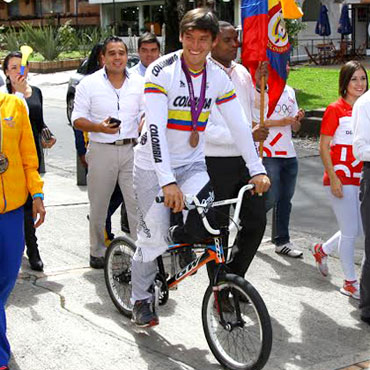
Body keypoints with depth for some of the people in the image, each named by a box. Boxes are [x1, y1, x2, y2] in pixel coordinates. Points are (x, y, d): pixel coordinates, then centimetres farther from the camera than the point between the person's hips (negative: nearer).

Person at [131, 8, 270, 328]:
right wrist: (167, 181, -37)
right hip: (154, 165, -4)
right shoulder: (162, 71, -19)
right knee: (154, 237, -3)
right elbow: (156, 127, -28)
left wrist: (257, 170, -10)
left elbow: (239, 124, -1)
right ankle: (141, 299, 21)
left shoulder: (218, 77, -3)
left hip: (192, 162, 4)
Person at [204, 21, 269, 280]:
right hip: (216, 164, -6)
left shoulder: (242, 72, 9)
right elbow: (204, 129, -19)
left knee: (256, 222, 9)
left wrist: (260, 85, -5)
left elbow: (258, 115, 12)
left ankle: (235, 276, 29)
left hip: (246, 161, 6)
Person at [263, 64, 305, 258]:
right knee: (271, 198, -8)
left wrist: (297, 120, -3)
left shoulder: (290, 91, 17)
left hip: (289, 155, 7)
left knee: (286, 198, 8)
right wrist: (281, 121, -17)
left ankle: (282, 241, 16)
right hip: (269, 155, -7)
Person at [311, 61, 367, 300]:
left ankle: (322, 250, 37)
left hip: (361, 179, 7)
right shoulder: (336, 109, -9)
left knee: (359, 230, 13)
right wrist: (333, 178, -16)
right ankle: (350, 282, 14)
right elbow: (324, 147, -10)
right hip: (341, 178, -6)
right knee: (350, 232, -1)